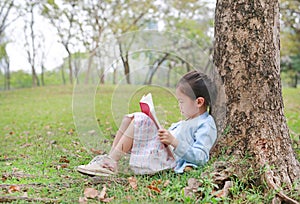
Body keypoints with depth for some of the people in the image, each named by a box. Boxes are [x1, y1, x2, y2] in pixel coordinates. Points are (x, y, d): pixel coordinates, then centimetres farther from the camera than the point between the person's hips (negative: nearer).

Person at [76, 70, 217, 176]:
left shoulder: (206, 125, -7)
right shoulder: (189, 121, 25)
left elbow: (201, 157, -19)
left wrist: (174, 142, -25)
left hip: (166, 161, -10)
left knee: (141, 121, -25)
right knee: (129, 118, 8)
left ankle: (111, 163, -21)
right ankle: (110, 158, -3)